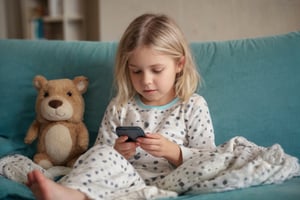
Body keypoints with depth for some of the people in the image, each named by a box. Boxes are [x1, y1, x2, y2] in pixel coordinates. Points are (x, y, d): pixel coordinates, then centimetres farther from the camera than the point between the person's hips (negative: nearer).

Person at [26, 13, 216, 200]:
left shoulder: (194, 106, 6)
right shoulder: (119, 107, 12)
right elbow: (101, 152, 14)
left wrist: (172, 151, -15)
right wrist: (116, 153, -9)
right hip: (128, 181, 2)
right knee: (103, 154, -26)